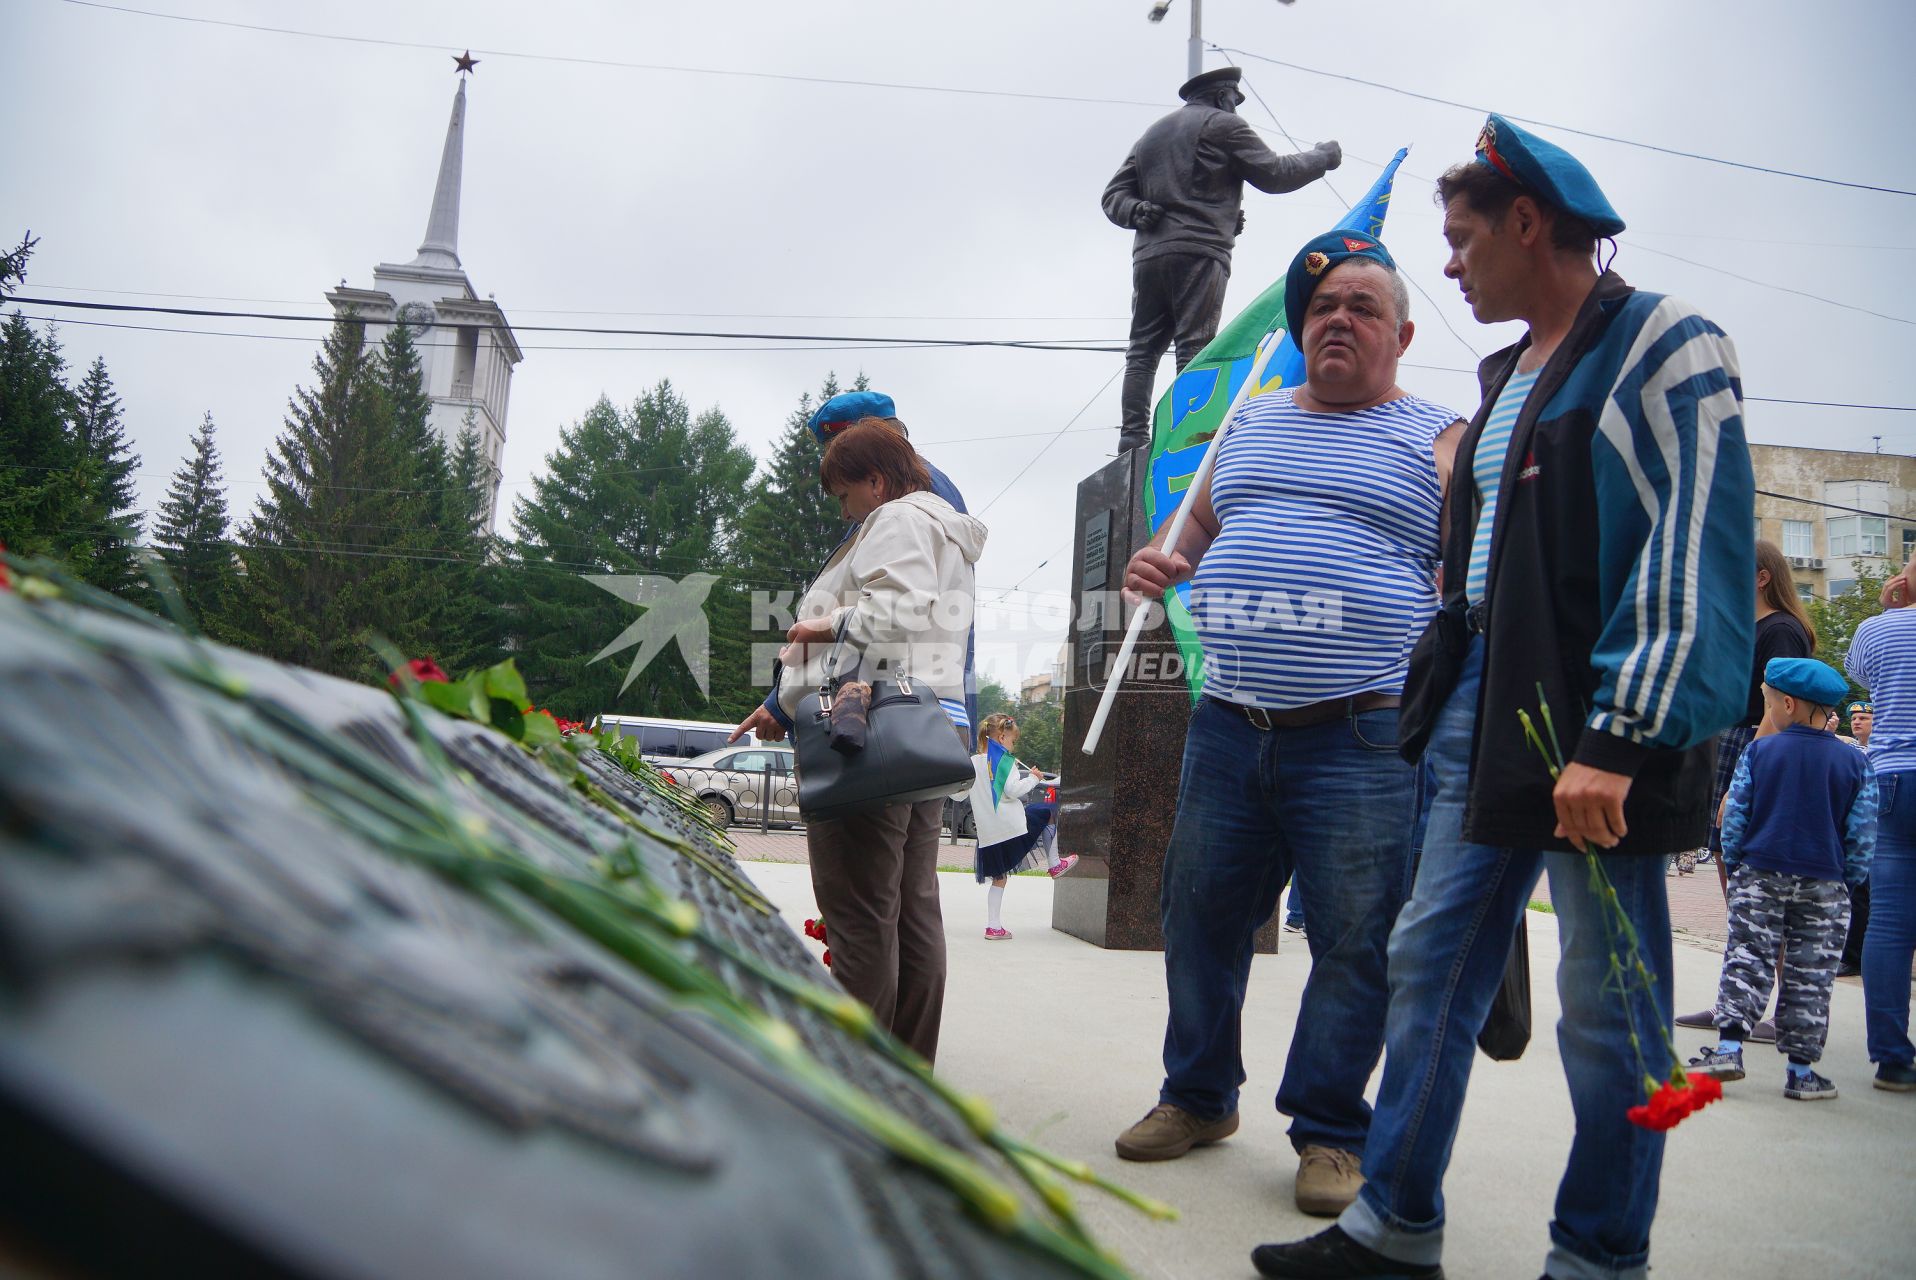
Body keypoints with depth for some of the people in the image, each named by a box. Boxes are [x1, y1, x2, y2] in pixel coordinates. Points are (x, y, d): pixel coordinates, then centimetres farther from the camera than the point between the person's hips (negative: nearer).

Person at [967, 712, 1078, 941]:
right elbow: (1013, 790, -18)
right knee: (1049, 812, 18)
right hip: (1012, 824, -6)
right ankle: (1054, 864, 23)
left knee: (999, 878, 14)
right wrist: (1033, 778, -4)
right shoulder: (1006, 761, -8)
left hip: (987, 833, 6)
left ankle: (993, 926, 10)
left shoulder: (973, 762, 9)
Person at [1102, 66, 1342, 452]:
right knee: (1195, 348, -10)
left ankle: (1133, 437, -5)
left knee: (1143, 349, 3)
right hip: (1198, 251, -6)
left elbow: (1115, 195, 20)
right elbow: (1273, 173, 4)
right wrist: (1323, 157, 18)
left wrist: (1137, 211, 2)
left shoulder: (1151, 135, 29)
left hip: (1148, 254, 6)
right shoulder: (1223, 124, 7)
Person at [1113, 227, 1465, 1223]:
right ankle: (1199, 1096, 29)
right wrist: (1162, 562, 6)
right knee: (1200, 918, 11)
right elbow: (1201, 520, 29)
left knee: (1352, 944, 3)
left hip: (1362, 740, -4)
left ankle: (1329, 1130, 20)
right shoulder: (1252, 423, 18)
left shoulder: (1436, 442, 4)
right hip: (1229, 728, 5)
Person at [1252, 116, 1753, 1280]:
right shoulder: (1507, 374, 19)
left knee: (1609, 1009, 3)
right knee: (1430, 963, 8)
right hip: (1486, 710, 8)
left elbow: (1689, 557, -15)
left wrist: (1614, 740, -21)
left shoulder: (1661, 345, -6)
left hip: (1598, 729, -8)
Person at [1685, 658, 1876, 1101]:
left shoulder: (1758, 752, -3)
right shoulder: (1856, 764, 0)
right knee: (1809, 977, 5)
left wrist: (1735, 866, 10)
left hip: (1759, 877, -1)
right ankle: (1801, 1071, 10)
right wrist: (1847, 881, 10)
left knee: (1746, 962, 3)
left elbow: (1734, 818, -2)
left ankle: (1728, 1049, -2)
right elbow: (1862, 837, -1)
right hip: (1823, 887, 1)